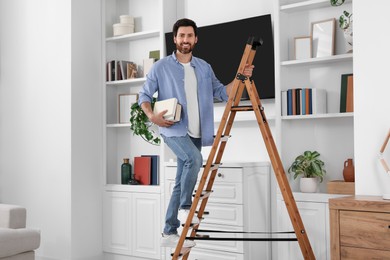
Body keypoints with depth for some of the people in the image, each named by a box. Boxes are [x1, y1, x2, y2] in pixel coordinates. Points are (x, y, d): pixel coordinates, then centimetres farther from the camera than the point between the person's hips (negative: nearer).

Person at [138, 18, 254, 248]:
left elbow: (222, 93, 12)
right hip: (173, 129, -5)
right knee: (194, 158, -32)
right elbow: (144, 95, 3)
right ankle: (185, 208, -13)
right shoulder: (161, 67, 0)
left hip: (195, 133, 5)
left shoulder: (204, 67, 11)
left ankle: (170, 233, 16)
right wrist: (152, 115, -14)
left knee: (181, 182, 7)